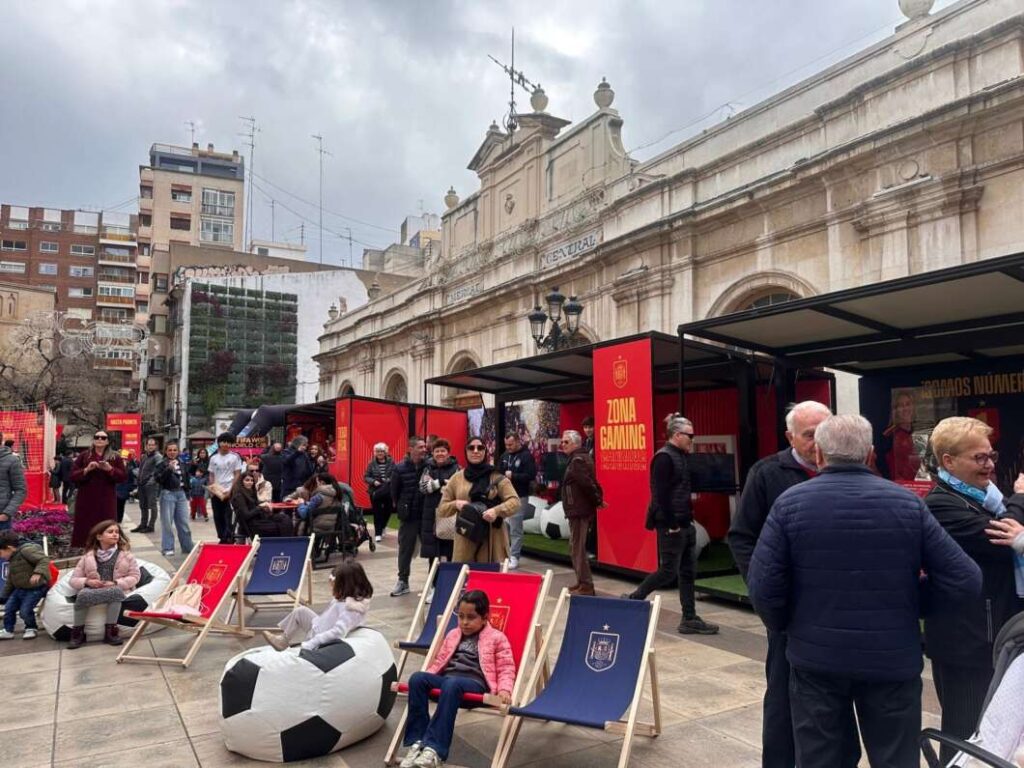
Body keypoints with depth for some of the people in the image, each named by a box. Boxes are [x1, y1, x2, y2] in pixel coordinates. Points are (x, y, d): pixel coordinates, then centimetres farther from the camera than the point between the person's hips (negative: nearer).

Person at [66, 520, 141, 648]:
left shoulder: (125, 554, 5)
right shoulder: (88, 556, 7)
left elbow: (135, 576, 2)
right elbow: (73, 580, 7)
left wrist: (116, 583, -15)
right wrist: (87, 582, -15)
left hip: (116, 589, -1)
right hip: (93, 590, 1)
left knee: (115, 592, -37)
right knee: (83, 594, -34)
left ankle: (110, 631, -25)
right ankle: (78, 632, -17)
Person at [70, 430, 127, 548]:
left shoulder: (115, 457, 6)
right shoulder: (83, 456, 8)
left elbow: (124, 476, 1)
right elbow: (73, 476, 3)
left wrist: (110, 469, -15)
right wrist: (86, 470, -15)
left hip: (106, 500, -1)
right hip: (86, 499, 1)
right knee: (85, 528, 0)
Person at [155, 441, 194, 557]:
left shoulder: (182, 463, 12)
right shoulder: (162, 464, -4)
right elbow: (158, 479, -15)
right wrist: (169, 468, -24)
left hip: (181, 494, 5)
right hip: (167, 494, -4)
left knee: (184, 522, 7)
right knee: (167, 523, -1)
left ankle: (187, 547, 14)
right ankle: (168, 548, 7)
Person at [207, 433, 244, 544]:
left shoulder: (235, 457, -1)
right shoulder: (213, 458, 10)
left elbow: (237, 475, -3)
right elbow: (211, 475, 14)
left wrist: (230, 490, -11)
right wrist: (211, 488, -1)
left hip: (229, 492, -4)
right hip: (216, 492, 4)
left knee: (228, 517, -7)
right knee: (218, 517, 8)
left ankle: (228, 539, -3)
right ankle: (222, 538, 18)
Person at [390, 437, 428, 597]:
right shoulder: (400, 468, -5)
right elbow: (394, 491, 4)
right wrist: (400, 507, 9)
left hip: (427, 515, 0)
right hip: (408, 516, 0)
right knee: (405, 548, 10)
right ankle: (402, 581, 23)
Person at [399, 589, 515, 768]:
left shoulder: (496, 638, 10)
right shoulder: (453, 635, 25)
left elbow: (506, 669, 4)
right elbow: (439, 661, 26)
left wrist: (504, 689, -15)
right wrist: (426, 680, 9)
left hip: (475, 682, -5)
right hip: (446, 678, 5)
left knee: (451, 684, -40)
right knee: (417, 678, -26)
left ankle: (434, 749, -42)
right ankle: (417, 742, -26)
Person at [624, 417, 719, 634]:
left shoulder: (680, 456, 13)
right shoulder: (664, 457, -16)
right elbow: (660, 494, -21)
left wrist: (687, 518, 10)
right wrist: (671, 525, -20)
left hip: (684, 524, 10)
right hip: (671, 526, -9)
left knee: (688, 572, 11)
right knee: (669, 571, -3)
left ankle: (689, 619, 18)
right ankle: (632, 599, 13)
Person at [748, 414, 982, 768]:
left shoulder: (790, 503, -9)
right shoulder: (908, 503, -4)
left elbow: (763, 587, -13)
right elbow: (965, 581, -6)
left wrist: (782, 625, 6)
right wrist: (912, 596, 10)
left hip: (816, 659, -1)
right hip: (893, 660, 1)